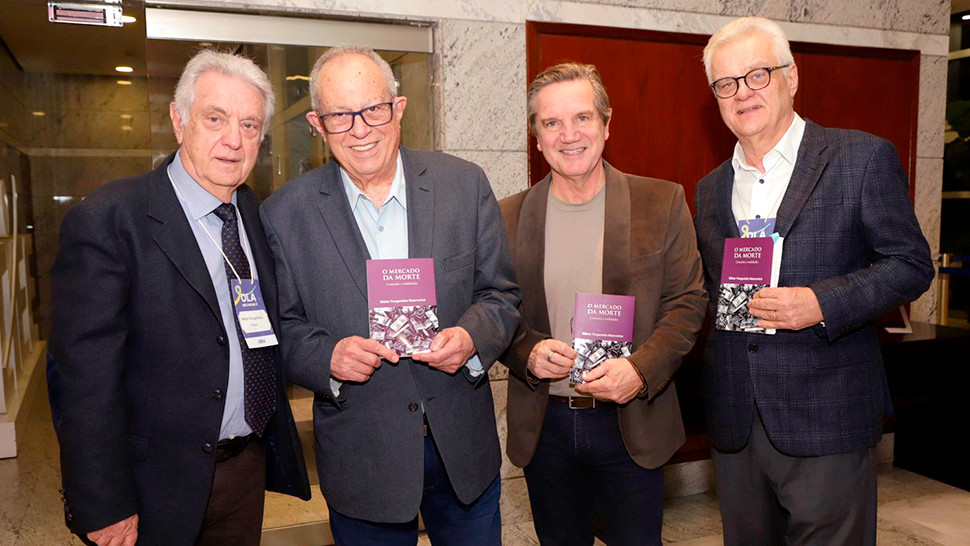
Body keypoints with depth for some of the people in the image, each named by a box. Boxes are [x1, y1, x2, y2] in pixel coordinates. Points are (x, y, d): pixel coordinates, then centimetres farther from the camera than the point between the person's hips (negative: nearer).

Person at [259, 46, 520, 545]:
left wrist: (472, 336, -20)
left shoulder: (464, 184, -4)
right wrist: (328, 357, -22)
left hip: (464, 448, 2)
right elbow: (282, 327, -1)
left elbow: (501, 293, 1)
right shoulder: (285, 213, -7)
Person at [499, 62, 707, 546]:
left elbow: (688, 301, -4)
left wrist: (641, 368, -18)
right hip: (543, 427, 2)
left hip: (632, 423, -1)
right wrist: (527, 352, -15)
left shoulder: (662, 202, -4)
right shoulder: (509, 216, 0)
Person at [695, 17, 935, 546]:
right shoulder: (710, 189, 12)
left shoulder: (864, 158, -3)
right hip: (734, 422, 5)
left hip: (826, 419, -4)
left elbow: (911, 264, -4)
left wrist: (824, 303, -19)